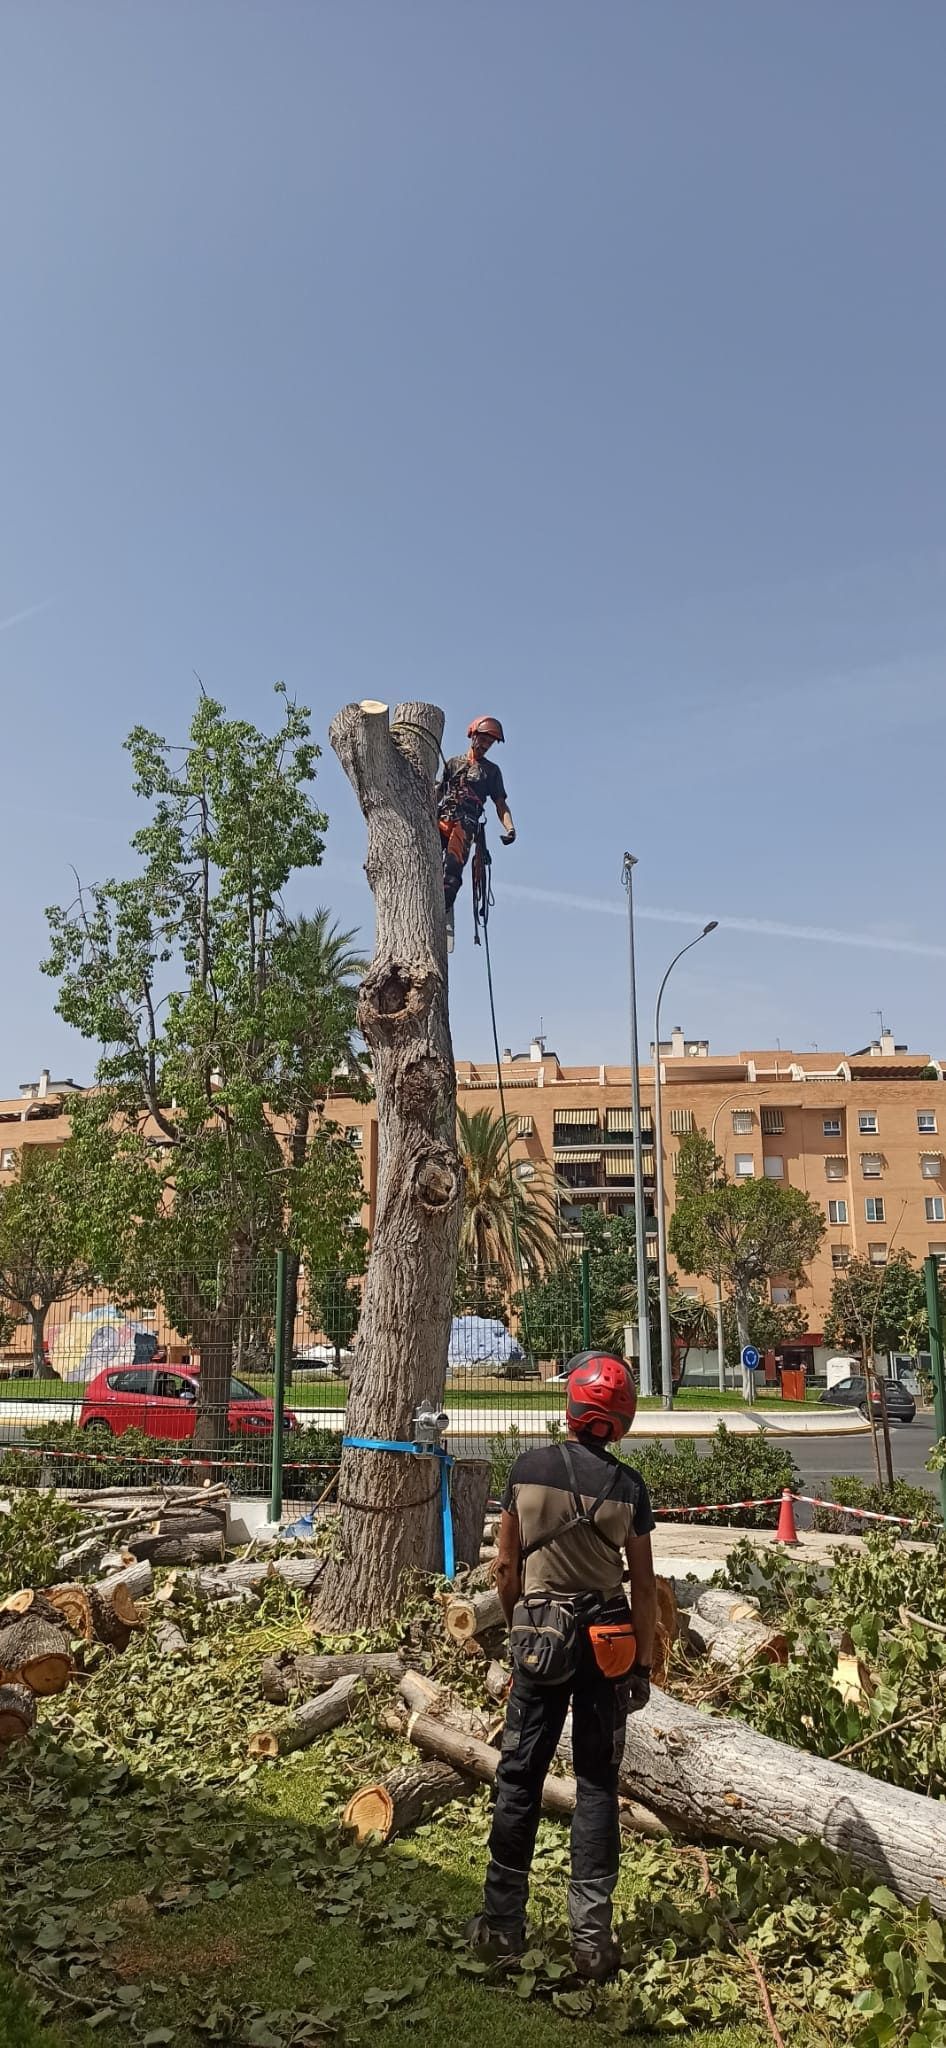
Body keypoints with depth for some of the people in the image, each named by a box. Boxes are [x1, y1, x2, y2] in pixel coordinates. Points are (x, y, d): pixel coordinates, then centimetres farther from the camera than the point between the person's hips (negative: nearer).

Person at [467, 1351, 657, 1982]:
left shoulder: (529, 1468, -8)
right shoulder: (628, 1486, -9)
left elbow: (506, 1566, -2)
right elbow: (644, 1585, -5)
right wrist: (644, 1664, 4)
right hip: (607, 1641, 0)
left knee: (520, 1777, 11)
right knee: (598, 1784, 9)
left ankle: (503, 1922, 16)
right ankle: (592, 1935, 11)